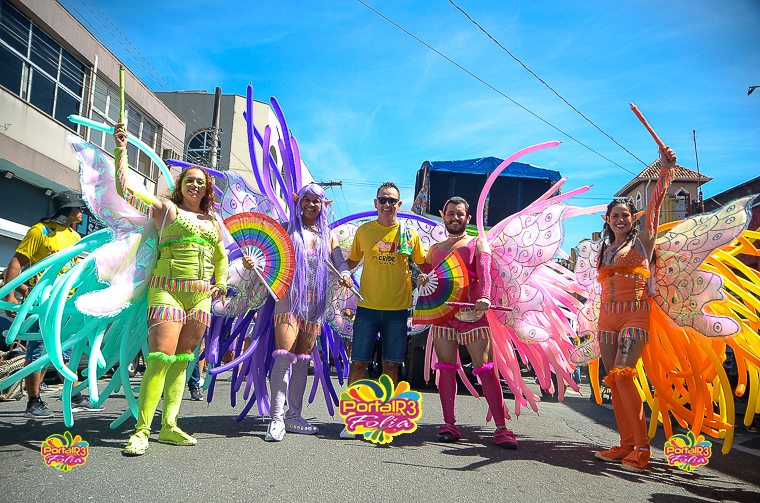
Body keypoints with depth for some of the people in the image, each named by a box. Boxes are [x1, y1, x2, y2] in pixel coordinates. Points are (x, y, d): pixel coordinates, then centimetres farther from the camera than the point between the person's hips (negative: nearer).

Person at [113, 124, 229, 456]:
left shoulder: (212, 222, 20)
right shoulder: (166, 208, 7)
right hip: (168, 289, -5)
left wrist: (222, 282, 12)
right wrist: (121, 149, -3)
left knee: (182, 360, 4)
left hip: (201, 296, 5)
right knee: (160, 358, -14)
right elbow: (124, 189, 1)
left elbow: (221, 257, 28)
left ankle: (169, 426, 9)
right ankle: (141, 431, -9)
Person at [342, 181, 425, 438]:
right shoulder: (364, 230, 6)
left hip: (397, 308, 0)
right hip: (368, 306, 0)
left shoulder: (410, 234, 5)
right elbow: (351, 261, 16)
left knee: (391, 365, 6)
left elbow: (423, 264, 14)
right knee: (358, 362, 0)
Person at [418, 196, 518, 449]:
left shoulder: (478, 244, 7)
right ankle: (449, 424, 11)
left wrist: (484, 297, -31)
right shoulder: (435, 249, 19)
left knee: (486, 369, -6)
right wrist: (422, 281, -3)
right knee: (446, 368, 4)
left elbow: (484, 272, -11)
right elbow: (425, 280, 23)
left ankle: (501, 428, -3)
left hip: (471, 314, -3)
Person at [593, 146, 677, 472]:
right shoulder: (605, 249, 19)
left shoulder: (641, 241, 4)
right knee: (613, 380, 3)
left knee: (622, 374, -19)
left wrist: (664, 169, -22)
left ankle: (641, 448, -11)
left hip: (634, 314, -6)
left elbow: (655, 204, -10)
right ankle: (627, 444, 12)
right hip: (607, 316, 6)